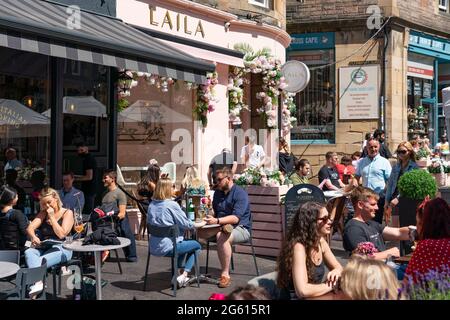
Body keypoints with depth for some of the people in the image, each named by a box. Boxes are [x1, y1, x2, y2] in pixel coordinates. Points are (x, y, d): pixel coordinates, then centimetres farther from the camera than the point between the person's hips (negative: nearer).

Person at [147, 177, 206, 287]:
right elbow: (186, 224, -10)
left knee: (183, 242, 33)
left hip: (153, 247, 7)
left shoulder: (152, 205, 4)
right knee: (197, 246, 13)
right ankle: (183, 276, 3)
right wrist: (200, 224, 10)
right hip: (167, 248, -7)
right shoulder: (172, 205, -15)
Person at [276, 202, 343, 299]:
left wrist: (336, 272, -10)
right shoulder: (299, 247, -22)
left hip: (316, 297, 7)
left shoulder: (321, 242, 0)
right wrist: (331, 285, -18)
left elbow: (339, 267, 13)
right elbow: (302, 291, -31)